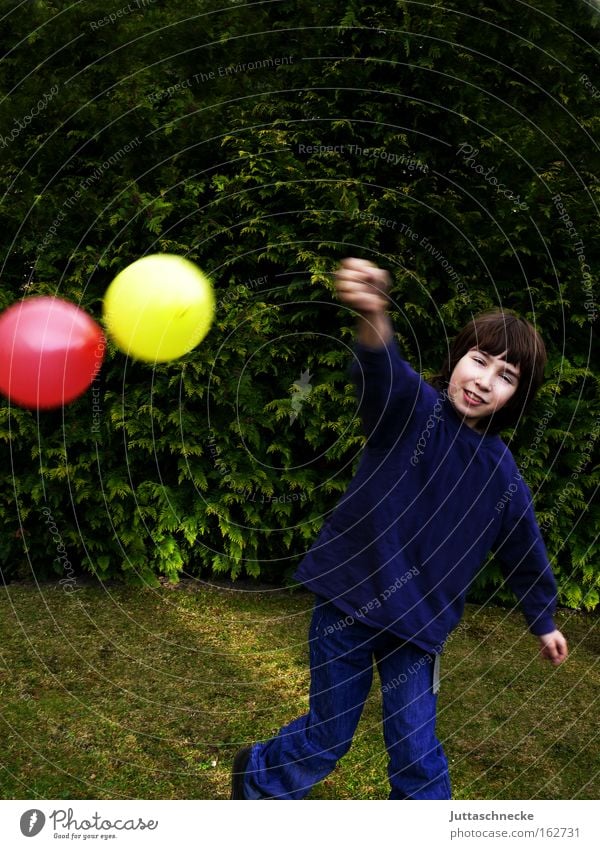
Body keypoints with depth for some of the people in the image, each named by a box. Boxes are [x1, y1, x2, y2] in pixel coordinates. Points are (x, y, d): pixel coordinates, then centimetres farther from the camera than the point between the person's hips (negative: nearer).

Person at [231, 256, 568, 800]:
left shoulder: (503, 477, -3)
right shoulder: (413, 408, -15)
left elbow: (525, 554, 13)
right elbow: (385, 373, -40)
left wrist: (544, 622, 24)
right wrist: (374, 317, -63)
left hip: (419, 626, 3)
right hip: (346, 604, -2)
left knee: (418, 758, 4)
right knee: (325, 740, 13)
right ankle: (258, 776, 45)